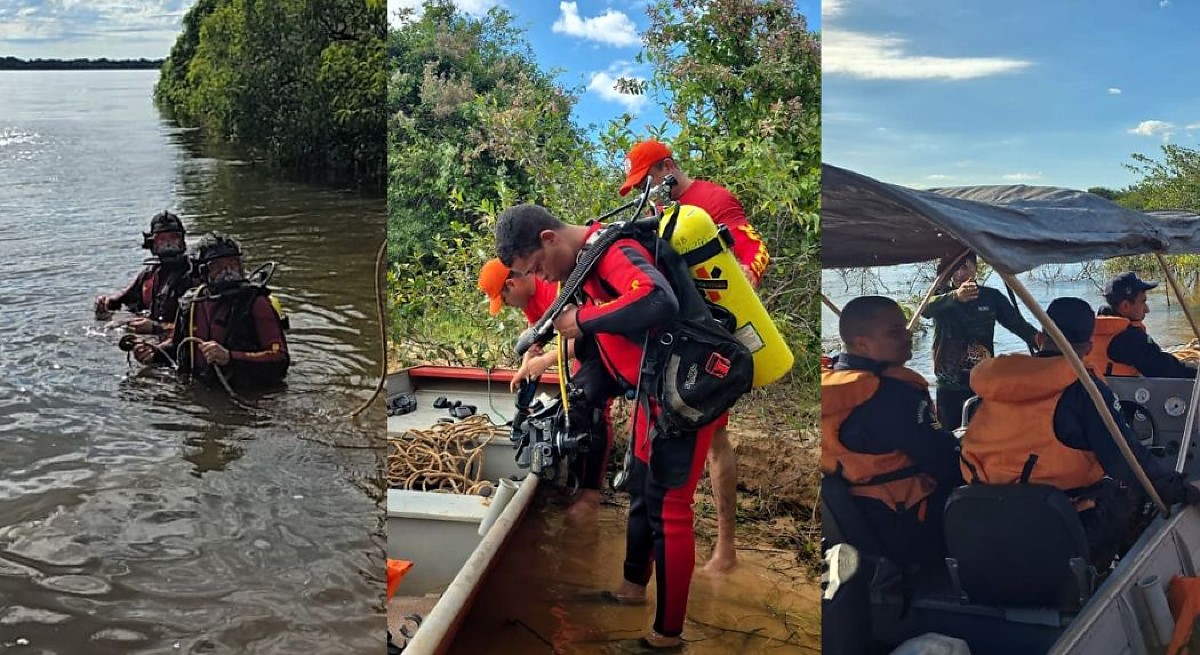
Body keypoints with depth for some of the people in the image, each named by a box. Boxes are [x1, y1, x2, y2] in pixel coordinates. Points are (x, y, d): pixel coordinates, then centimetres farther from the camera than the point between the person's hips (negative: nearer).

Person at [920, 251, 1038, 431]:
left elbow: (1019, 325, 6)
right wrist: (955, 296, -45)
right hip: (949, 387, -1)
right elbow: (926, 309, -24)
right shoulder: (941, 296, 0)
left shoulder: (991, 297, 6)